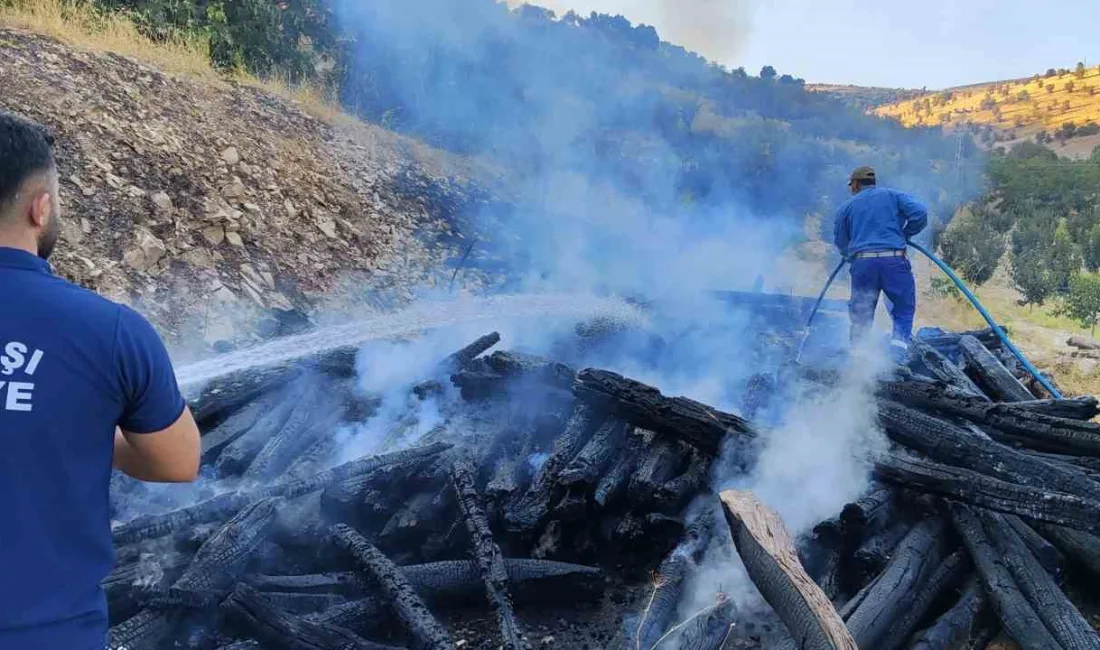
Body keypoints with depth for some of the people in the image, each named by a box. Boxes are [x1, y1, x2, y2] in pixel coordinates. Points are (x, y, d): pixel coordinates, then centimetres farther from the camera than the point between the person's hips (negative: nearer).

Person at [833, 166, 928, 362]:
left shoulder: (846, 207, 16)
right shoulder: (893, 195, 13)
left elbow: (841, 245, 16)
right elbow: (920, 212, -3)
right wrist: (904, 234, 11)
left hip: (862, 263, 1)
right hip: (894, 260, -1)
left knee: (860, 315, 12)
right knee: (904, 309, 8)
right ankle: (898, 350, -7)